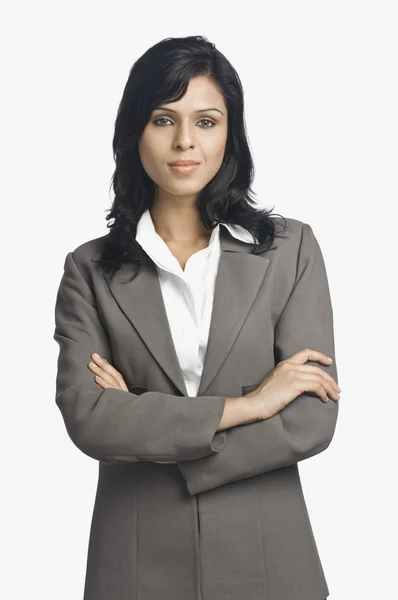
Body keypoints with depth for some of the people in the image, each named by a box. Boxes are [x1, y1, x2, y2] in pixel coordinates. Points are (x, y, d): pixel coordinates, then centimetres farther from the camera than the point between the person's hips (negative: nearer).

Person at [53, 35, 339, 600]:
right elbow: (85, 417, -14)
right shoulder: (91, 269, -2)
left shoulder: (290, 248, -3)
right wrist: (247, 405, -16)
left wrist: (146, 426, -13)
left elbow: (313, 420, -10)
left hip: (265, 554, 0)